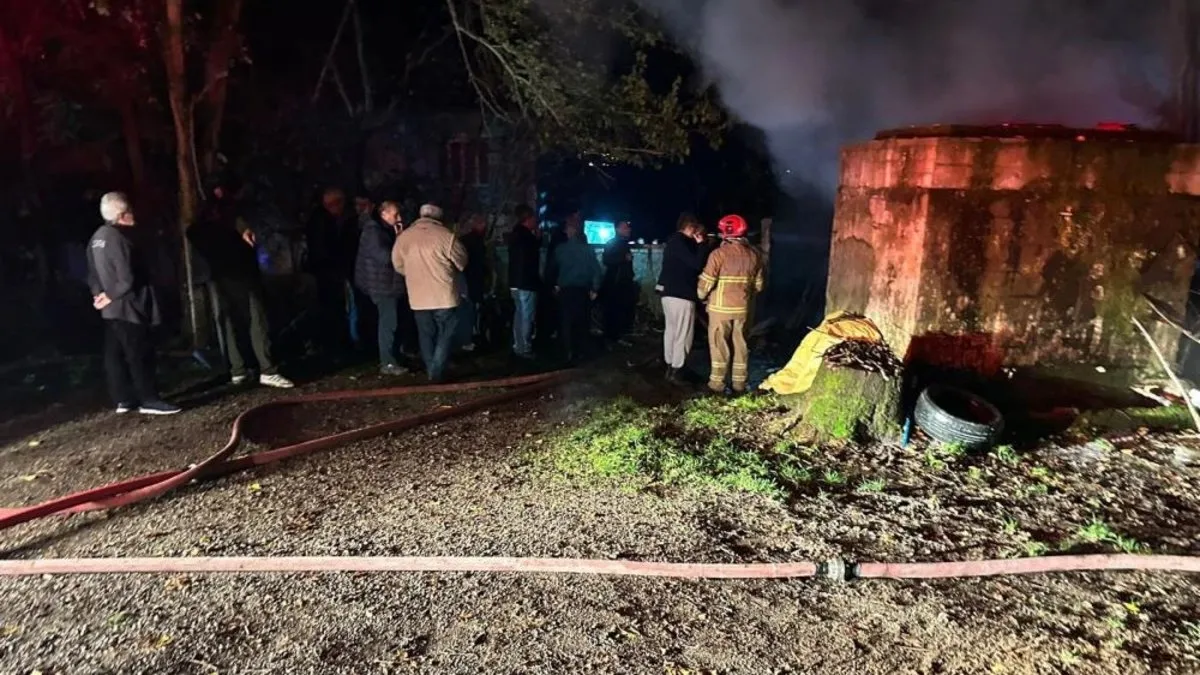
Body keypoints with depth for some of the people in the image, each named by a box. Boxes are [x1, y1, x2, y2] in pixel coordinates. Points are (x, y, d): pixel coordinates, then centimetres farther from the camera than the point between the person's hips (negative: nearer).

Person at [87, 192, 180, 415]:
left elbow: (92, 273, 15)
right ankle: (149, 400, 1)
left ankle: (123, 399, 18)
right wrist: (111, 296, -9)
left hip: (110, 308, 10)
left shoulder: (97, 238, 11)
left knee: (115, 354, 11)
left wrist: (99, 293, 7)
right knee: (140, 354, -4)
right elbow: (127, 278, -23)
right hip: (125, 306, -10)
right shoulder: (118, 238, -19)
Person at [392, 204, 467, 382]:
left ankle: (431, 371, 18)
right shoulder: (446, 235, -10)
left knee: (426, 335, 14)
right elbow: (462, 262, 0)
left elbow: (398, 265, 10)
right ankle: (437, 372, 0)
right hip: (444, 296, -4)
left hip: (418, 297, 4)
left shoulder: (404, 236, 2)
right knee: (445, 335, 6)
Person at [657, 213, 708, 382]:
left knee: (671, 330, 14)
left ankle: (670, 366, 21)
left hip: (670, 292, 10)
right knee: (683, 333, -3)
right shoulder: (681, 242, -16)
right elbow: (697, 264, -22)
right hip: (681, 294, -10)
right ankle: (676, 370, 1)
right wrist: (701, 244, -12)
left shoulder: (674, 241, 16)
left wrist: (697, 244, 10)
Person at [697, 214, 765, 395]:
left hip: (720, 307, -4)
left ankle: (717, 384, 7)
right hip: (743, 308, 5)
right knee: (740, 345, 12)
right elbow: (758, 285, 7)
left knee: (719, 345, 4)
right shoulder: (754, 254, 2)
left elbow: (706, 282, -12)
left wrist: (701, 296, 7)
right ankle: (739, 384, 18)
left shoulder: (719, 253, -14)